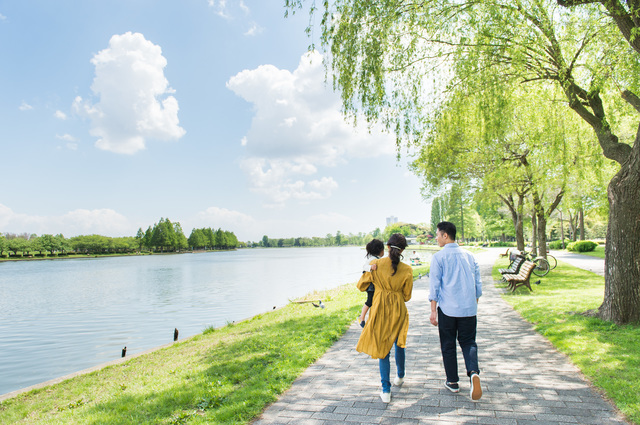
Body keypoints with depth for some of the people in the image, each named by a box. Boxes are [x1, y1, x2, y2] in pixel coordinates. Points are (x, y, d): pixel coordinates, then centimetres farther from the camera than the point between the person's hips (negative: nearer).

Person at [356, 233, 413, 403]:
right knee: (399, 344, 24)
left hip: (380, 310, -1)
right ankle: (400, 376, 45)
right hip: (398, 311, 2)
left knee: (382, 348, 8)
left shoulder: (376, 265, -11)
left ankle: (386, 390, 5)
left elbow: (361, 286, -1)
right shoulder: (406, 270, -9)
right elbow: (407, 296, 1)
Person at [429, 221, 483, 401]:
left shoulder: (439, 257, -7)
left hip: (447, 308, -3)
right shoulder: (469, 255, 7)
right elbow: (478, 284, 12)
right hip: (469, 308, 4)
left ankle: (452, 382, 20)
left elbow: (434, 285, -9)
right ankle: (473, 372, -11)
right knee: (468, 341, 14)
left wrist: (433, 311, -5)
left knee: (448, 345, 11)